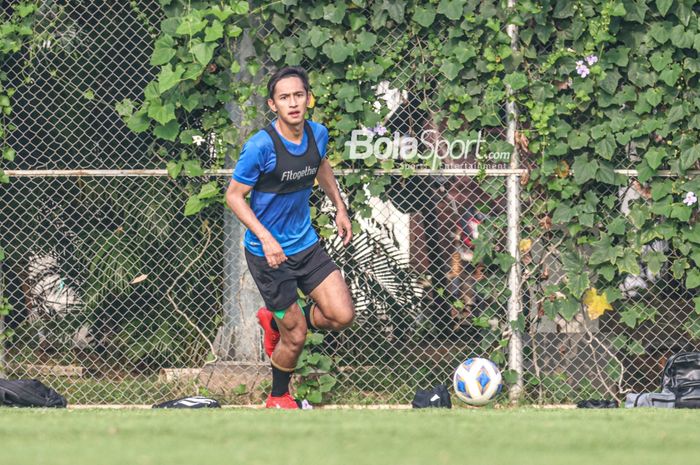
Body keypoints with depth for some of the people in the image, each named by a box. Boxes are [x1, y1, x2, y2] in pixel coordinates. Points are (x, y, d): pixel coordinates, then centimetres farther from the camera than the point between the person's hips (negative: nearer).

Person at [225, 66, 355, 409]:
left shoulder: (318, 134, -5)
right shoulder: (260, 146, -23)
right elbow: (234, 195, -15)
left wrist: (340, 208, 20)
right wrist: (265, 238, -24)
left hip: (306, 243, 6)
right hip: (270, 253, -6)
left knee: (342, 316, -3)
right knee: (296, 336, 0)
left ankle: (276, 322, 26)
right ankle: (279, 398, 28)